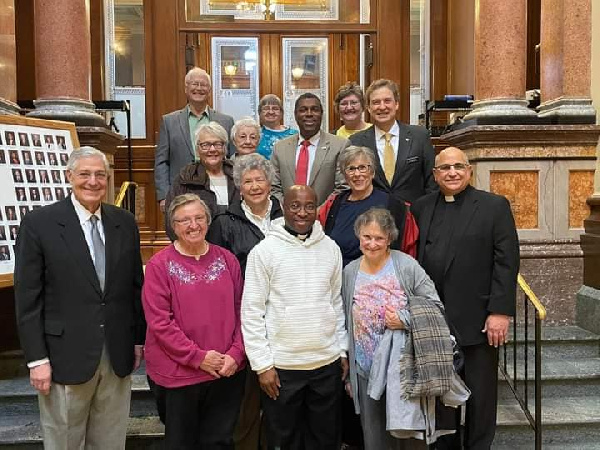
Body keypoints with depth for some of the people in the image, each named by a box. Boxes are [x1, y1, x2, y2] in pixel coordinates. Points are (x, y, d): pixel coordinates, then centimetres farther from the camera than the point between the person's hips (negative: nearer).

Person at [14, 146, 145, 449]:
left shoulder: (125, 222, 4)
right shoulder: (39, 223, -7)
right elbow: (27, 297, -7)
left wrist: (139, 340, 8)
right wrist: (36, 358, -9)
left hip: (118, 356, 4)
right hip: (66, 356, -3)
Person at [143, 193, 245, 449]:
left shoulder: (227, 260, 4)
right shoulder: (159, 265, -8)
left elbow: (241, 311, 5)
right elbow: (159, 321, -13)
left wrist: (236, 354, -6)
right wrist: (198, 357, -16)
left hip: (228, 371, 3)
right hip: (179, 374, -3)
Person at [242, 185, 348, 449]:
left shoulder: (331, 248, 3)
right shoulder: (264, 250, -8)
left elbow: (337, 303, 11)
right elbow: (251, 311, -8)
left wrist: (342, 351, 10)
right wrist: (262, 364, -10)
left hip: (327, 363, 3)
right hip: (281, 366, -3)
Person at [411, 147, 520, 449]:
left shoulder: (495, 206, -1)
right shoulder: (421, 208, 8)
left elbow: (507, 262, -6)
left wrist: (500, 311, -12)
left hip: (477, 321, -2)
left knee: (480, 396, 9)